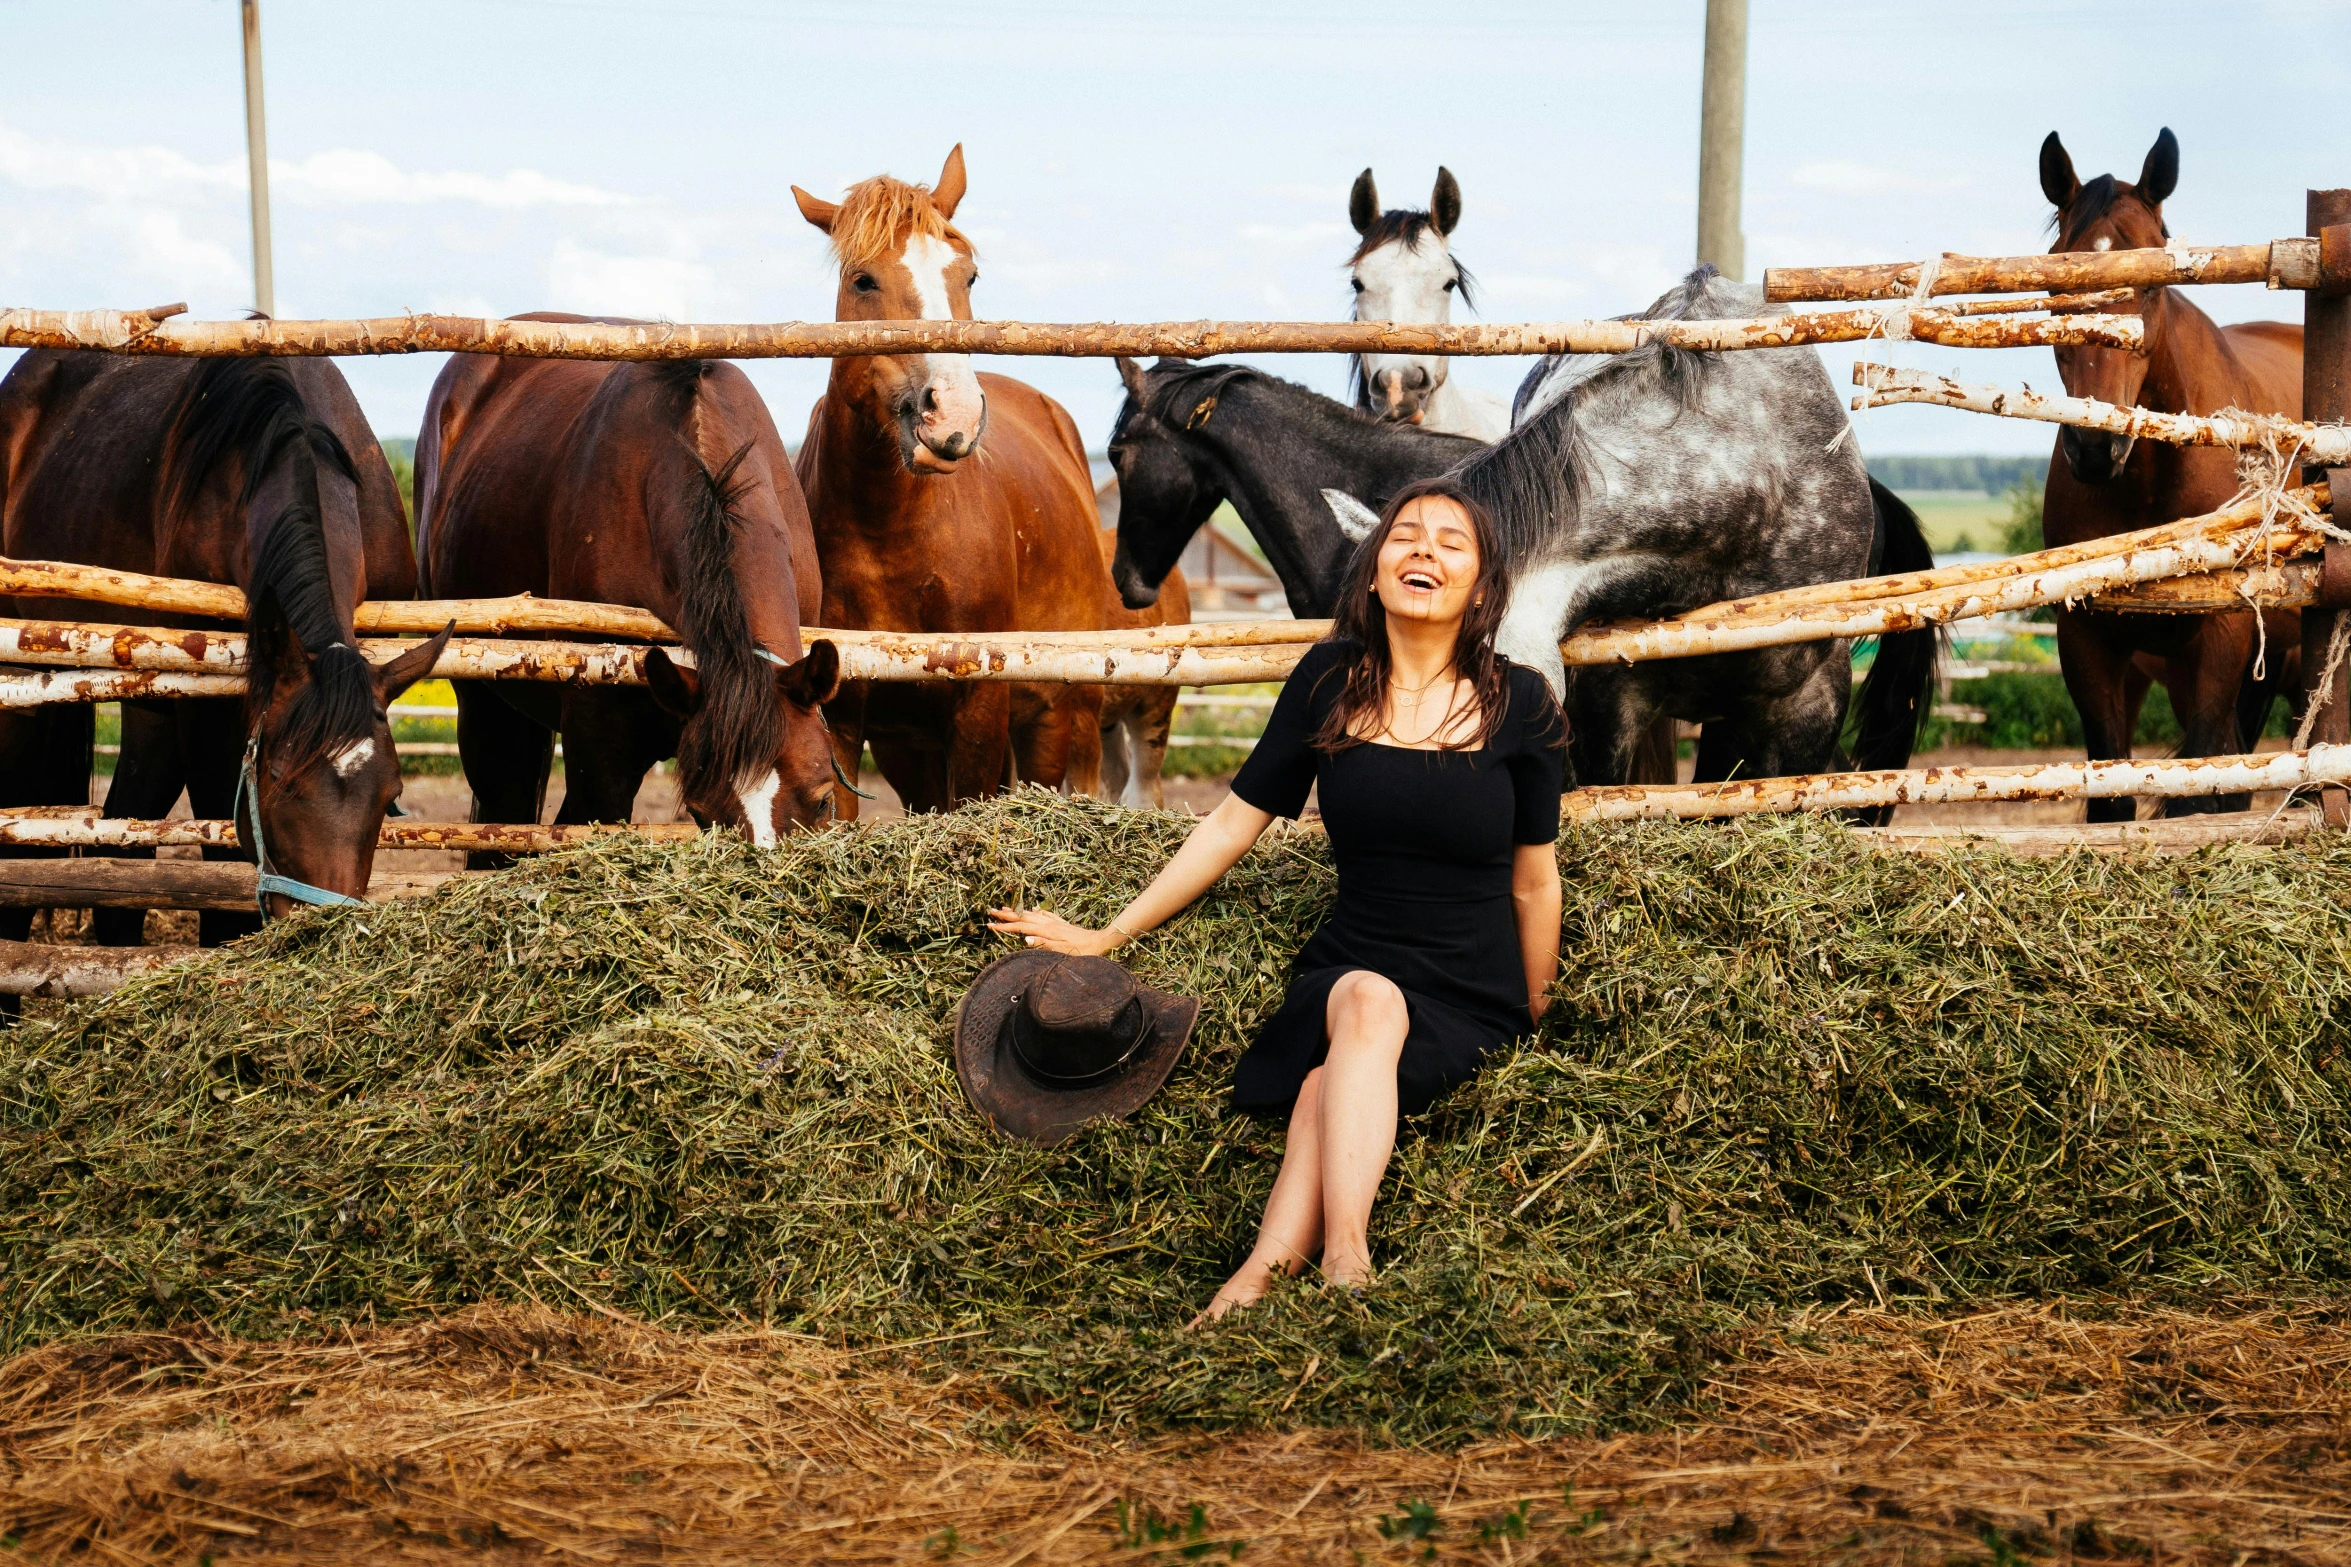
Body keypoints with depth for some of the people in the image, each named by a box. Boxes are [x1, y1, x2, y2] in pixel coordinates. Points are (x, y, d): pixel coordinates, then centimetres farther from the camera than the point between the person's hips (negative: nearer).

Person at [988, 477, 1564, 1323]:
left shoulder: (1518, 705, 0)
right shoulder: (1330, 681, 5)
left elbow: (1534, 881, 8)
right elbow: (1235, 820, 11)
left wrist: (1533, 1022, 13)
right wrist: (1105, 937, 10)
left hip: (1471, 1006, -1)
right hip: (1347, 970, 1)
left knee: (1329, 1086, -34)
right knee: (1365, 999, -37)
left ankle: (1261, 1274, -49)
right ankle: (1344, 1266, -50)